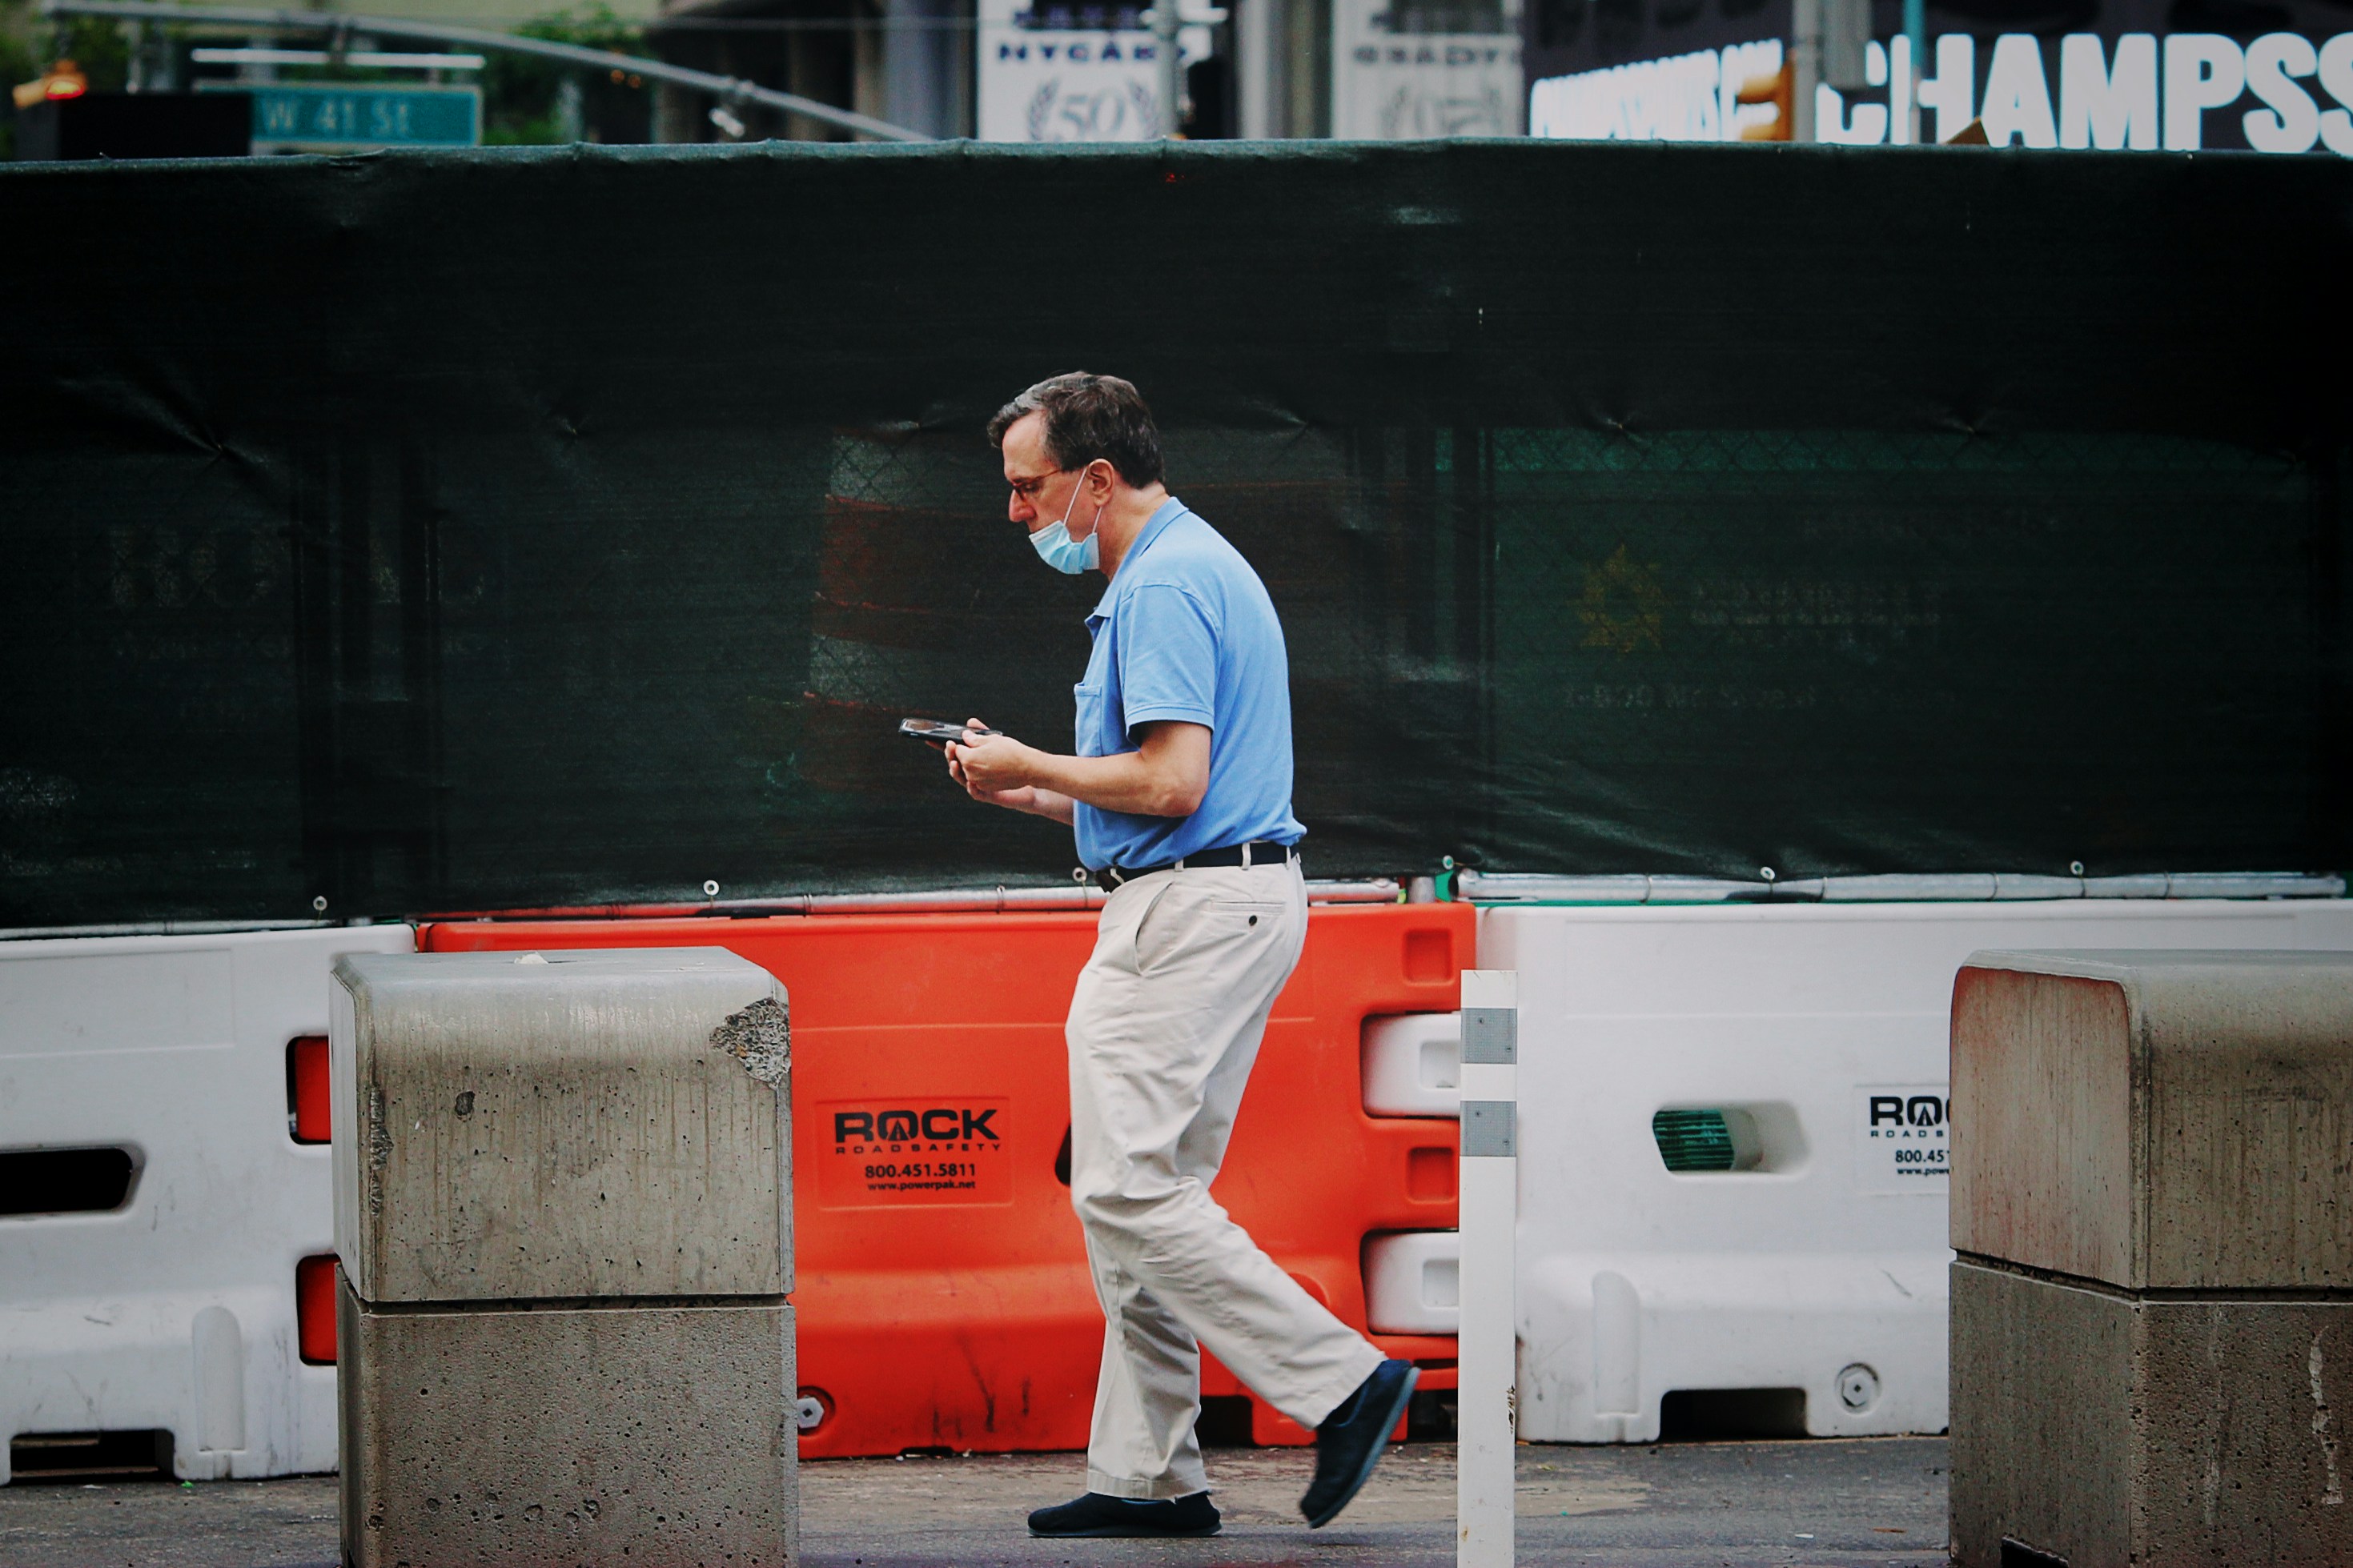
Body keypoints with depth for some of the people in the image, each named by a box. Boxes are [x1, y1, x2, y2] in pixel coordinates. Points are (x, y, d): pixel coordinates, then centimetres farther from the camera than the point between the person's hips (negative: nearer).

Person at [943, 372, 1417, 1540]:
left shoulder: (1165, 587, -15)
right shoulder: (1190, 567, 19)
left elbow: (1172, 782, -23)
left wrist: (1028, 765, -9)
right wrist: (1031, 793, 17)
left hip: (1194, 910, -11)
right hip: (1201, 906, 11)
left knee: (1132, 1190, -12)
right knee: (1131, 1192, 10)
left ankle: (1340, 1383, -11)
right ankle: (1148, 1476, 11)